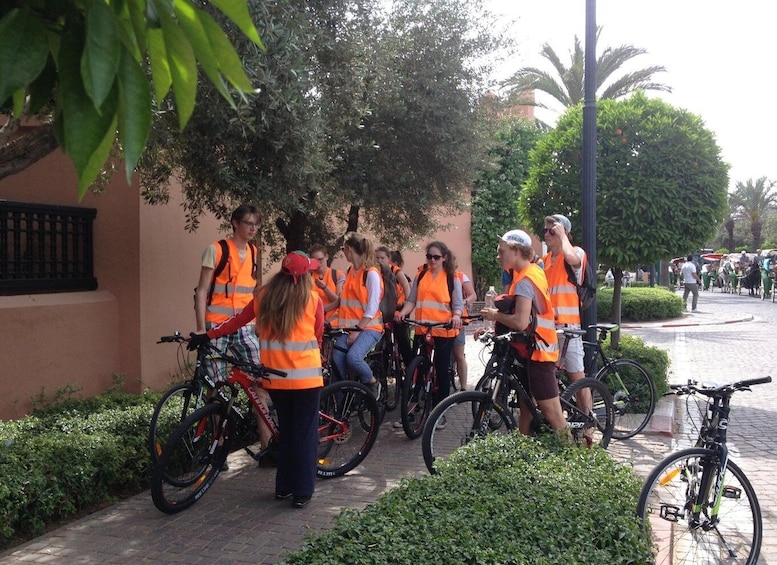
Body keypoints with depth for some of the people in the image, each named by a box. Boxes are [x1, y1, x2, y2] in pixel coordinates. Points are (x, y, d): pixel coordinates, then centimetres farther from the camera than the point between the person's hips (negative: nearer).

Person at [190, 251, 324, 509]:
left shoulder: (264, 297, 3)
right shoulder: (313, 300, -4)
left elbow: (237, 321, 11)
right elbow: (318, 337, 6)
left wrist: (207, 335, 22)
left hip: (276, 376, 4)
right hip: (306, 376, -3)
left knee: (285, 431, 18)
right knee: (305, 434, 4)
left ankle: (284, 487, 23)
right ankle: (303, 492, 6)